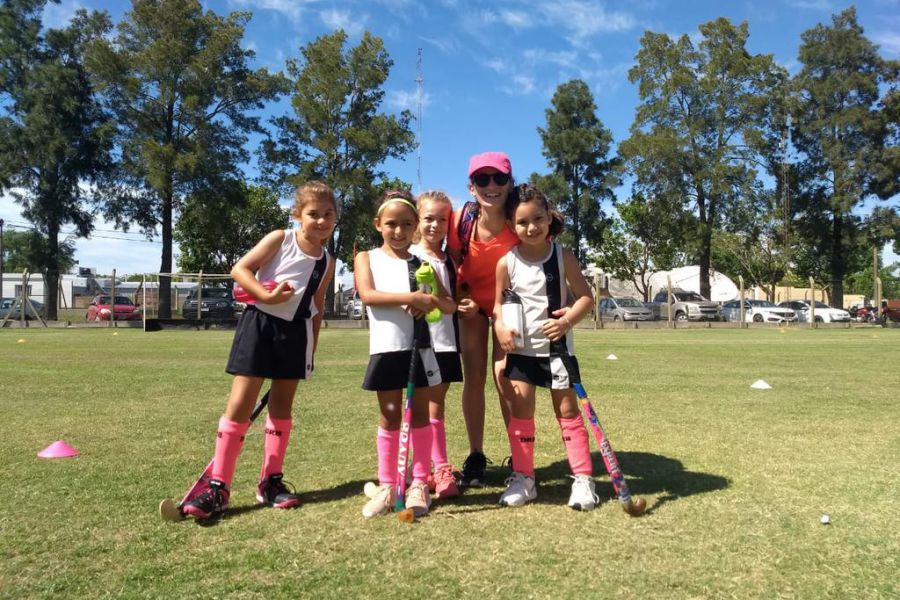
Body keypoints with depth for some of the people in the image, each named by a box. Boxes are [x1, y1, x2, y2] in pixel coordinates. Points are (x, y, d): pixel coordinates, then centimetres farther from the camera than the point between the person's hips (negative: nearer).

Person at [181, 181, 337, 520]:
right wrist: (267, 296, -22)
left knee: (282, 406, 10)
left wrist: (312, 350, 12)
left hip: (296, 333, 4)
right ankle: (218, 487, 1)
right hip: (260, 324, -4)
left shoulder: (327, 264, 7)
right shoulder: (280, 239, -5)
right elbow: (239, 269, -8)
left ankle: (271, 481, 21)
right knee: (240, 405, -5)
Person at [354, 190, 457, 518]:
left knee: (420, 414, 7)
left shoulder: (420, 264, 11)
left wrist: (432, 301, -12)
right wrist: (413, 297, -21)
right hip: (386, 348, -1)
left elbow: (451, 305, 11)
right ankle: (387, 485, 18)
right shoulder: (367, 258, 6)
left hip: (420, 346, 2)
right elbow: (367, 294, -14)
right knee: (390, 416, 7)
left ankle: (420, 483, 18)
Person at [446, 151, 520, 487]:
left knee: (504, 377, -5)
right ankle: (476, 456, 13)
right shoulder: (462, 221, -22)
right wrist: (461, 300, -22)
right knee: (474, 377, 1)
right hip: (472, 302, 2)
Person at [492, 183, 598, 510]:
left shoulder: (563, 256, -8)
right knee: (520, 412, 5)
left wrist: (568, 320, -22)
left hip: (556, 345, -1)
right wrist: (500, 326, -16)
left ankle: (583, 478, 14)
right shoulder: (507, 262, -5)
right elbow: (497, 302, 4)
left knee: (567, 411, 5)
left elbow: (586, 296, -5)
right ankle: (523, 478, 18)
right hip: (521, 348, 2)